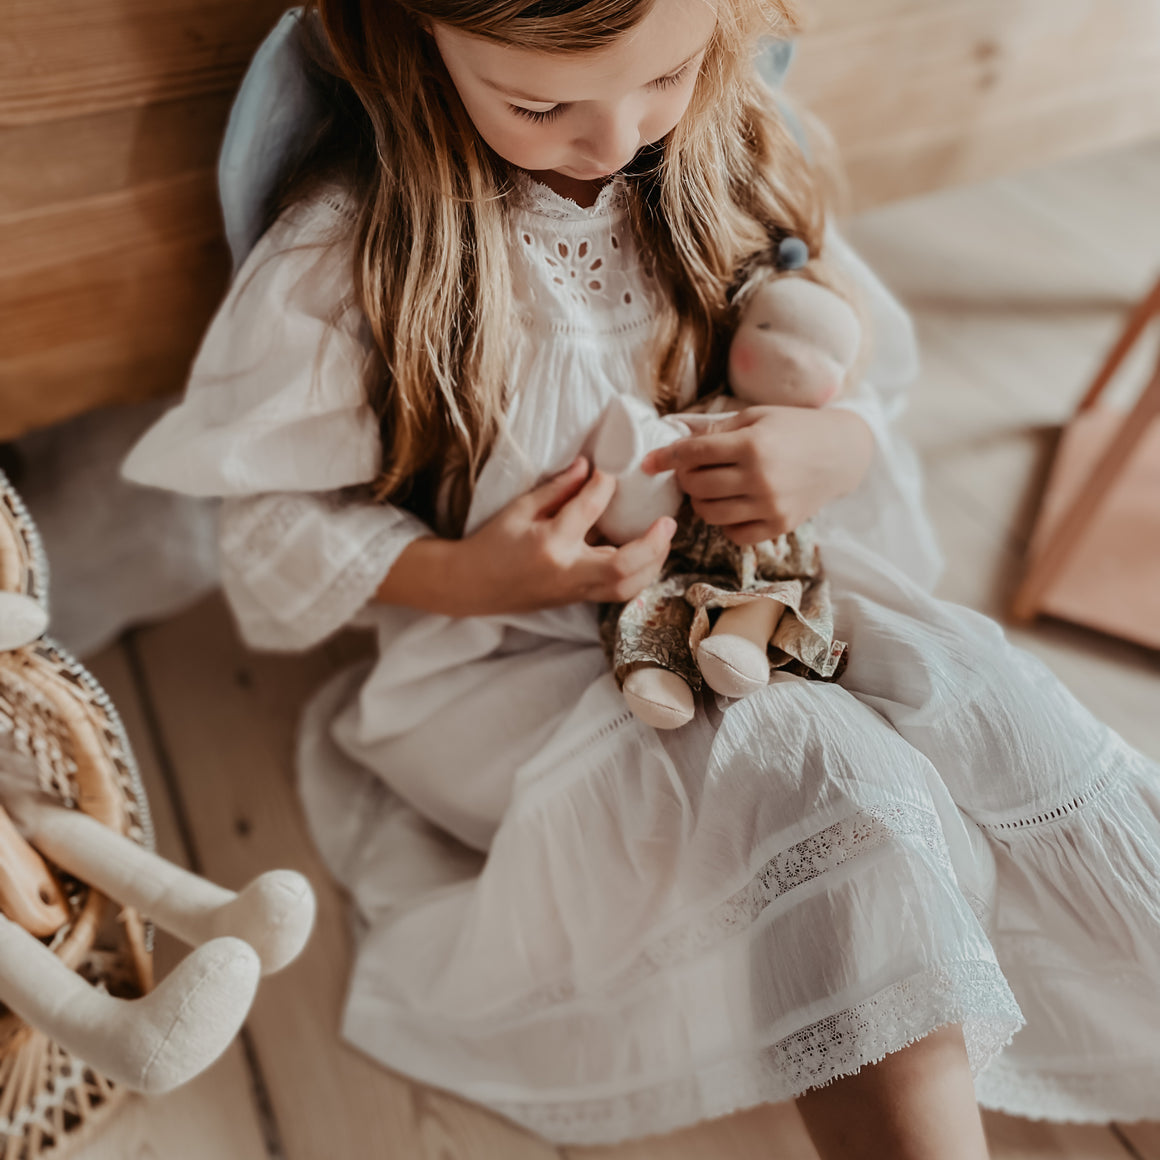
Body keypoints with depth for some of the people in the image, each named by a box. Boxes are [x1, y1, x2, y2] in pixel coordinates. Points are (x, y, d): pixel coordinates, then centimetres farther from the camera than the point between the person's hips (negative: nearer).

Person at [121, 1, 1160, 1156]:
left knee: (970, 694, -20)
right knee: (817, 779, -29)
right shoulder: (345, 250, -12)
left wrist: (834, 446, -16)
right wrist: (473, 577, -21)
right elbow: (279, 521, -5)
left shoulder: (728, 161, 0)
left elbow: (866, 369, 8)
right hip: (510, 662, -4)